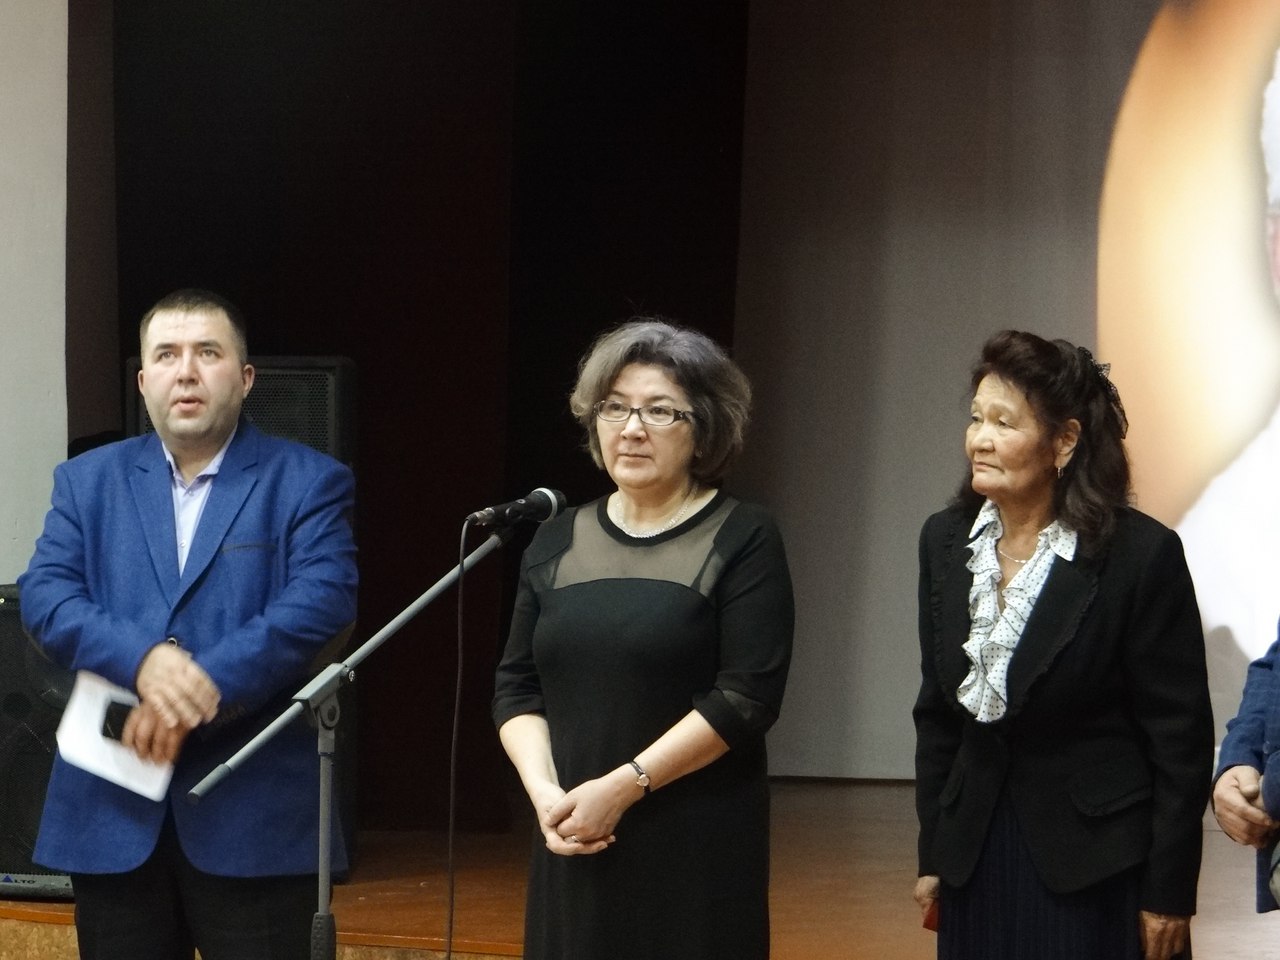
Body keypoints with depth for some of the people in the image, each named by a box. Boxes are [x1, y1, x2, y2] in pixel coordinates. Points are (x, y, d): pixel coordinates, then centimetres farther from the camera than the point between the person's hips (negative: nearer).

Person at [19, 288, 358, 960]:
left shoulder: (308, 483, 4)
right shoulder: (88, 482, 14)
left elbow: (322, 602, -10)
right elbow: (44, 595, 0)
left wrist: (204, 687, -20)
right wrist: (143, 659, -19)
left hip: (255, 817, -3)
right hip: (114, 814, 3)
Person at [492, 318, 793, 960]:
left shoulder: (742, 541, -2)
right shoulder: (557, 542, 13)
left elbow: (748, 696, -11)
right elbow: (516, 687, 12)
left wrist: (623, 786, -15)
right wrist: (545, 792, -5)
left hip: (698, 851, -4)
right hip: (573, 844, 4)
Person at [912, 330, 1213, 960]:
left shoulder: (1142, 554, -13)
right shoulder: (944, 541, 3)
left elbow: (1181, 740, -9)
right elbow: (936, 712, 11)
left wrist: (1168, 895, -10)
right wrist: (932, 857, 11)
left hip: (1095, 867, -5)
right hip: (977, 856, 5)